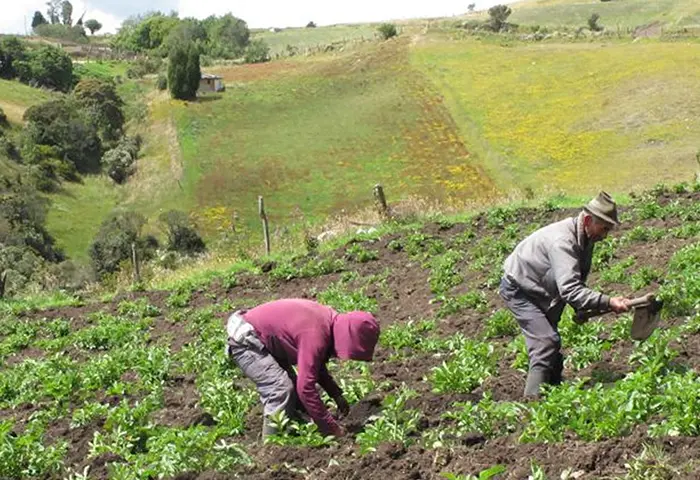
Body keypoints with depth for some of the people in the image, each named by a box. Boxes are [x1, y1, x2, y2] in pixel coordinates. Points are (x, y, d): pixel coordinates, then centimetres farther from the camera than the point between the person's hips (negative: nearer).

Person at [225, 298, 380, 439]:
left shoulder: (329, 319, -1)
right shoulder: (315, 336, -30)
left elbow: (316, 365, 16)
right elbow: (306, 387, -32)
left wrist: (337, 395, 9)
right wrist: (332, 428, -26)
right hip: (244, 339, -10)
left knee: (291, 385, 11)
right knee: (280, 388, -18)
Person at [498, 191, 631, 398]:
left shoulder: (585, 238, -4)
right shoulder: (562, 241, -35)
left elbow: (577, 281, 11)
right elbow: (569, 289, -44)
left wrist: (581, 309, 2)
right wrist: (608, 303, -47)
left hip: (542, 291, 10)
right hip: (518, 289, -10)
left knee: (551, 343, 15)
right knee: (546, 342, -19)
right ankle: (533, 401, -18)